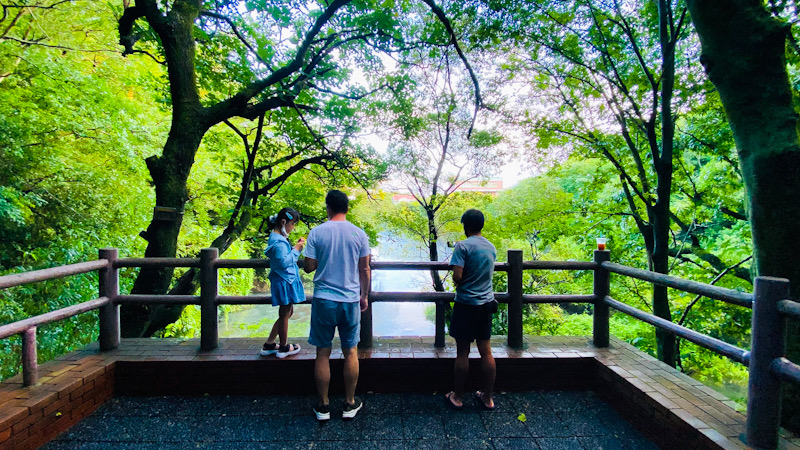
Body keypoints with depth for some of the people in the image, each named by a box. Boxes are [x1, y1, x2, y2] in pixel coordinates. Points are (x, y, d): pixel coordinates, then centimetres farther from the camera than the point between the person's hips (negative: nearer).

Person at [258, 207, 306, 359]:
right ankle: (284, 347, 22)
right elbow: (284, 262, -25)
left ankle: (268, 345, 26)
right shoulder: (278, 241, -20)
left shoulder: (278, 237, 12)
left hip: (287, 280, 11)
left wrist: (295, 247, 5)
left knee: (288, 312, 19)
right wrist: (296, 249, -17)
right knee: (285, 314, 5)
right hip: (284, 282, -11)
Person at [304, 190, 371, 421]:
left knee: (323, 353, 11)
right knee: (350, 352, 12)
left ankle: (323, 406, 21)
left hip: (323, 300, -1)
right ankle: (350, 404, 24)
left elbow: (309, 267, -4)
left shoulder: (317, 233, -5)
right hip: (351, 300, 1)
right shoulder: (359, 234, -2)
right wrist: (364, 296, 13)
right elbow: (364, 270, 1)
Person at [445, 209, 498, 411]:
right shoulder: (491, 247, 7)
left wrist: (458, 284, 0)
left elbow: (457, 276, -20)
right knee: (486, 351, 12)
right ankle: (487, 398, 22)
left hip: (466, 303, -6)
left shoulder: (463, 246, -14)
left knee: (462, 352, 5)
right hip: (486, 303, 6)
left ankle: (457, 397, 18)